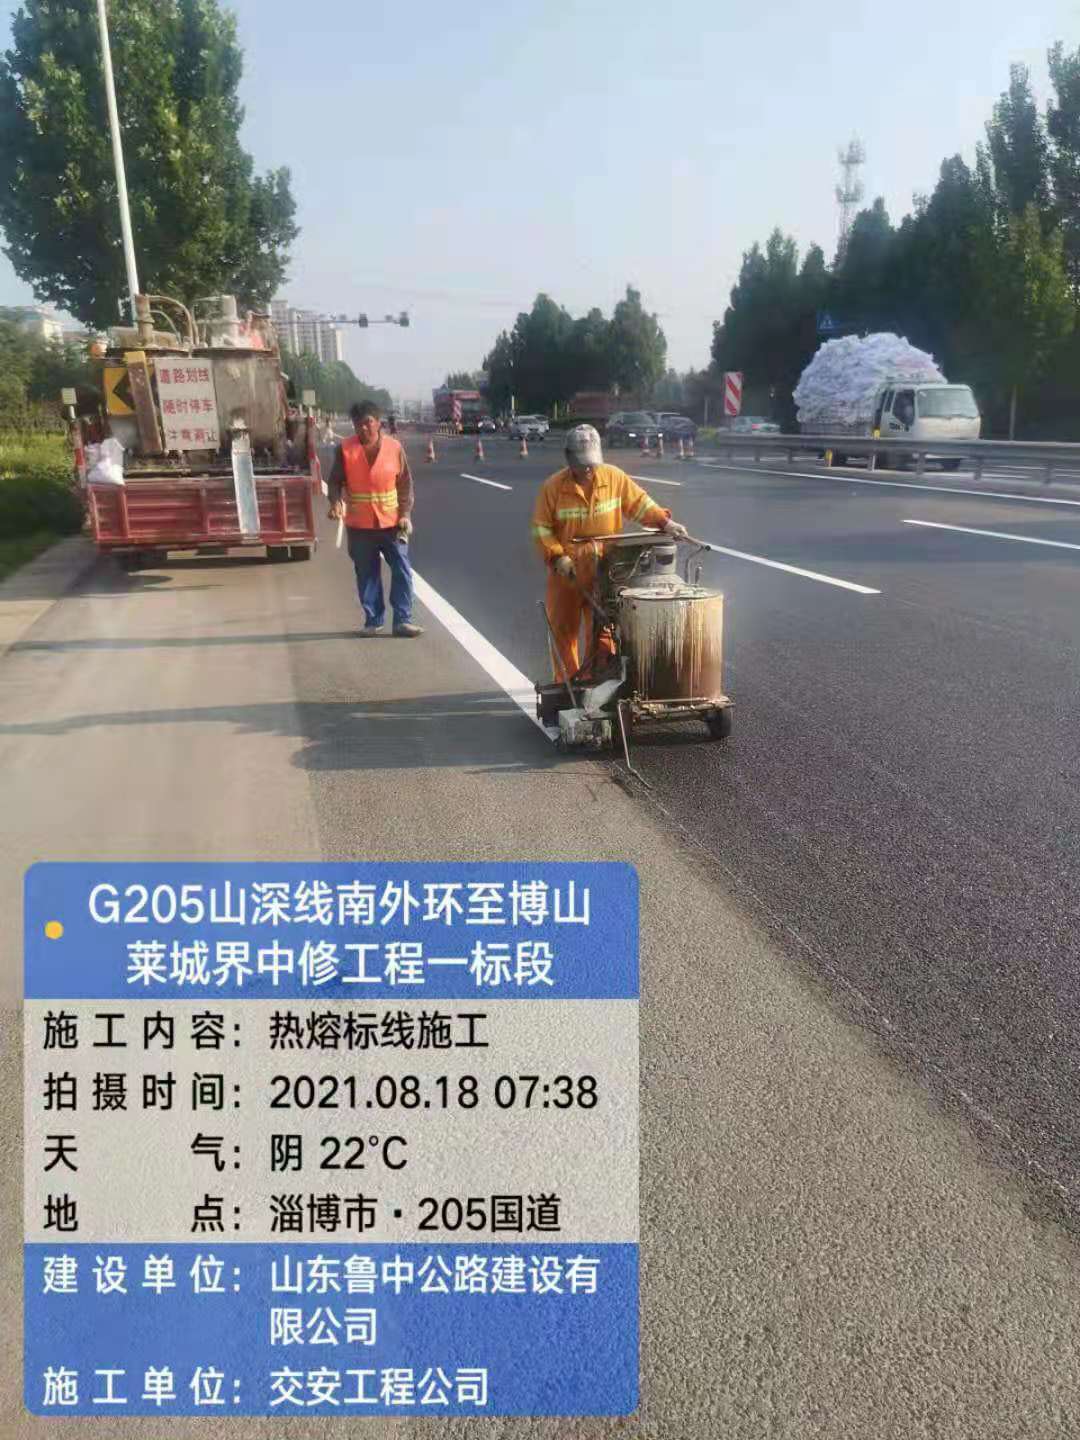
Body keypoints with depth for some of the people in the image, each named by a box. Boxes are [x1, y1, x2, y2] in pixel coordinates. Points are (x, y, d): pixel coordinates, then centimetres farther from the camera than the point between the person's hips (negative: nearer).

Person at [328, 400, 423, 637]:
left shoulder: (394, 447, -2)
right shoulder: (345, 449, -2)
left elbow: (405, 483, 3)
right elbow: (335, 481, 1)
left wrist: (405, 514, -4)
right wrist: (336, 502, -19)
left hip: (391, 522, 0)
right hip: (359, 524, 0)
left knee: (402, 571, -3)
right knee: (367, 574, 8)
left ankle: (402, 620, 3)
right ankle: (373, 620, 19)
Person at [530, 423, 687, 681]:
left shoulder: (614, 477, -3)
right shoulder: (553, 486, -7)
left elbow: (639, 503, 5)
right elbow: (541, 528, -5)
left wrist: (664, 522, -9)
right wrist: (558, 557, -16)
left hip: (605, 570, 1)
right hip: (566, 570, 0)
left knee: (602, 629, 3)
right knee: (563, 629, 8)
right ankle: (567, 684, 22)